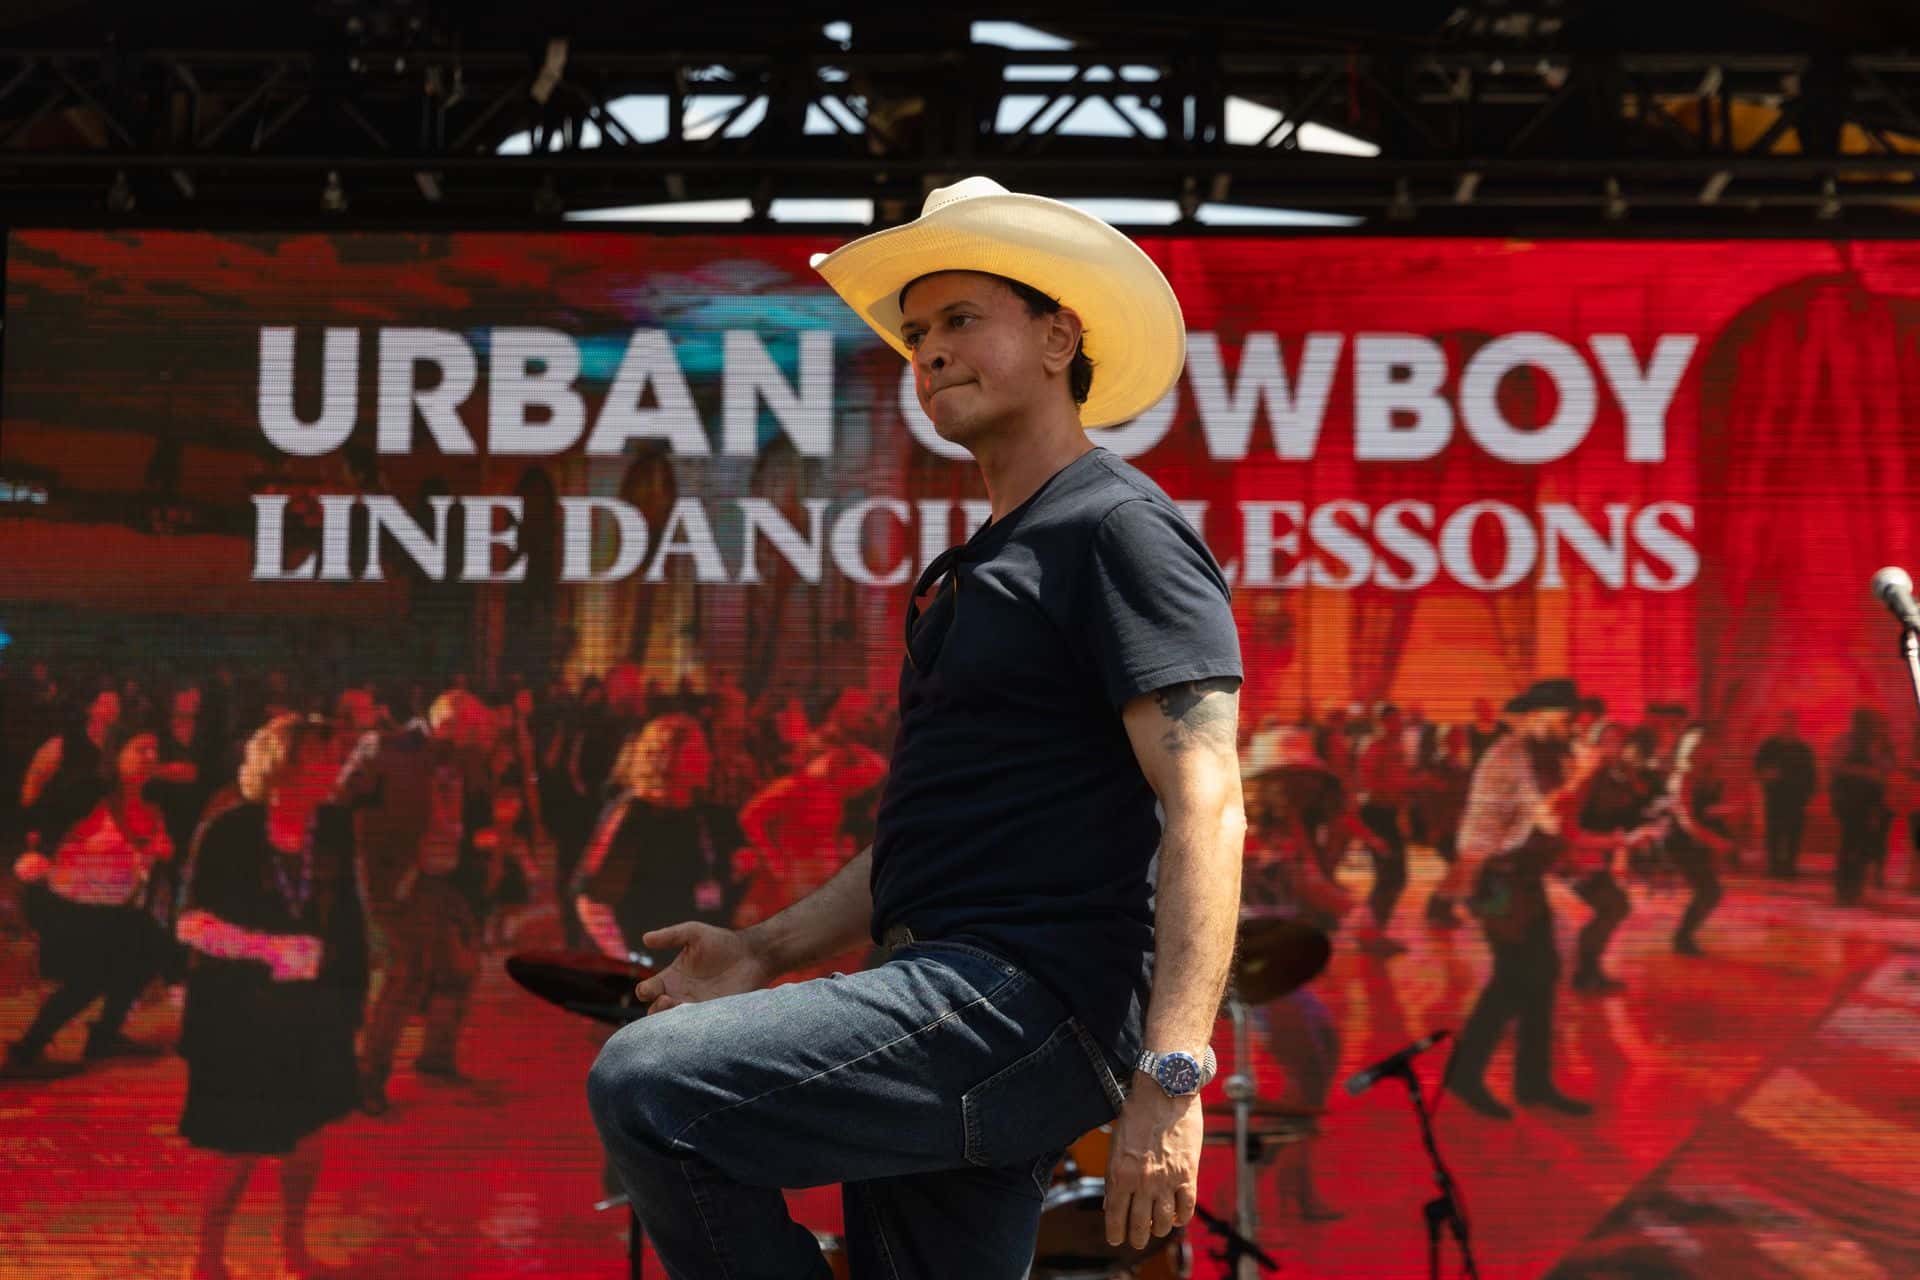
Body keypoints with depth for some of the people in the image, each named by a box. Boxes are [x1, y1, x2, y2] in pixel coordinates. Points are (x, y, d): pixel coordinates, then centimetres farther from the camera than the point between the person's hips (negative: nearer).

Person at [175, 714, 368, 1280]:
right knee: (243, 1147, 2)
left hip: (314, 1010, 4)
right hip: (239, 1012, -4)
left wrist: (353, 991, 2)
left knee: (306, 1131, 14)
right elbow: (192, 923, -16)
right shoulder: (229, 830, -17)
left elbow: (347, 913, 2)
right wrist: (267, 946, -29)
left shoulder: (336, 827, -6)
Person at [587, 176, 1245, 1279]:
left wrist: (1170, 1078, -26)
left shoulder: (1119, 528, -6)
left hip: (1029, 1006, -10)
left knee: (649, 1086, -22)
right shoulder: (979, 568, 25)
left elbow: (1205, 809, -17)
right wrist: (768, 951, 18)